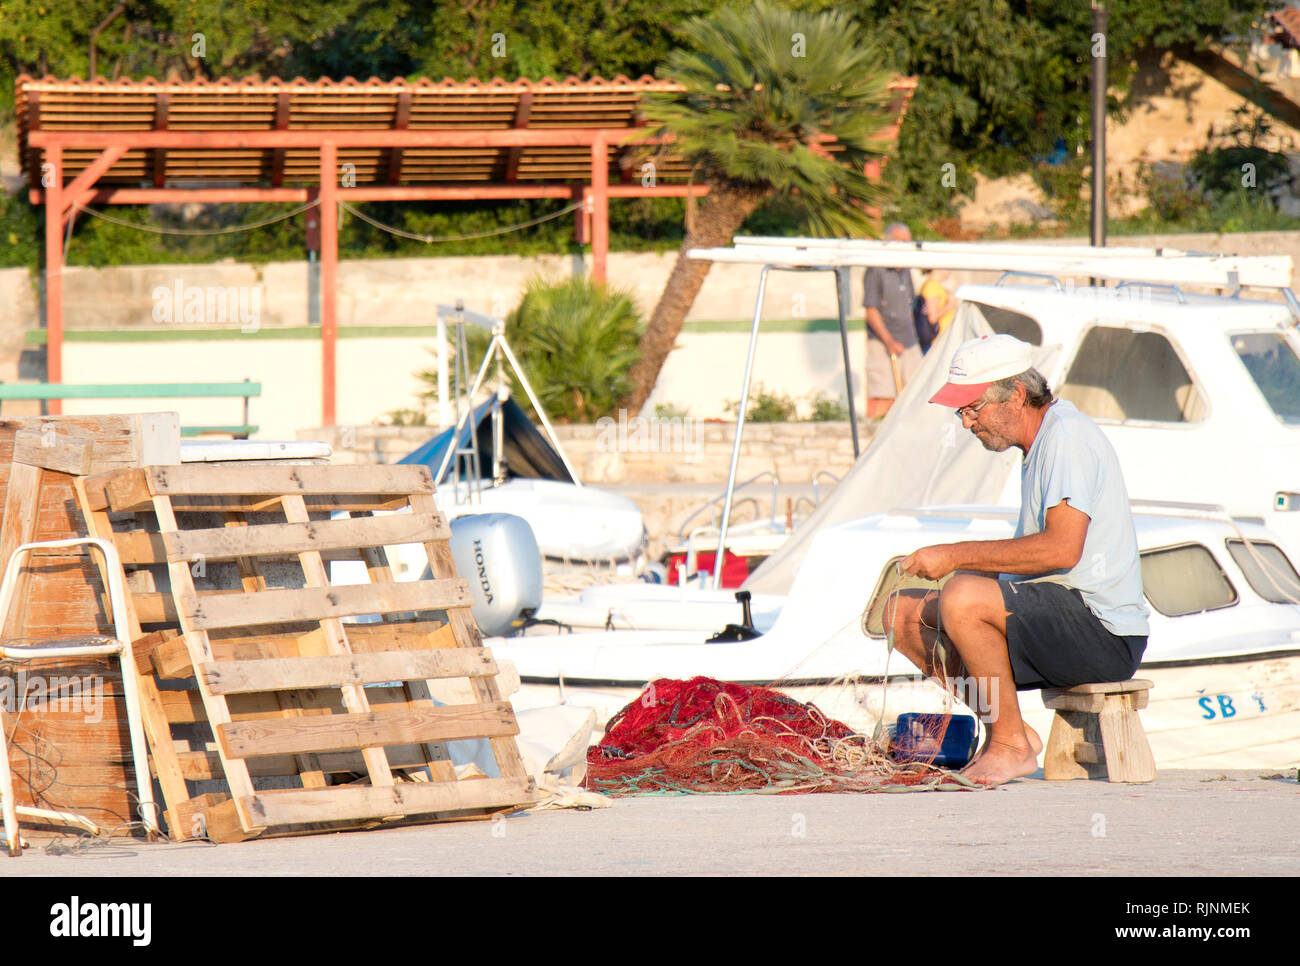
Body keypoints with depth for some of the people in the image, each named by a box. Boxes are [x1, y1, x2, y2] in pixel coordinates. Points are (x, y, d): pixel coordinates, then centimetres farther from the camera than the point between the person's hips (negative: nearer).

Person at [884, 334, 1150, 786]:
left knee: (963, 598, -31)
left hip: (1103, 633, -10)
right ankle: (1003, 727, 0)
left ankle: (1012, 744, -17)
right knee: (905, 613, 6)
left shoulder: (1067, 435, -13)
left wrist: (958, 556, -19)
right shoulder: (1039, 444, 18)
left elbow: (1061, 548, -25)